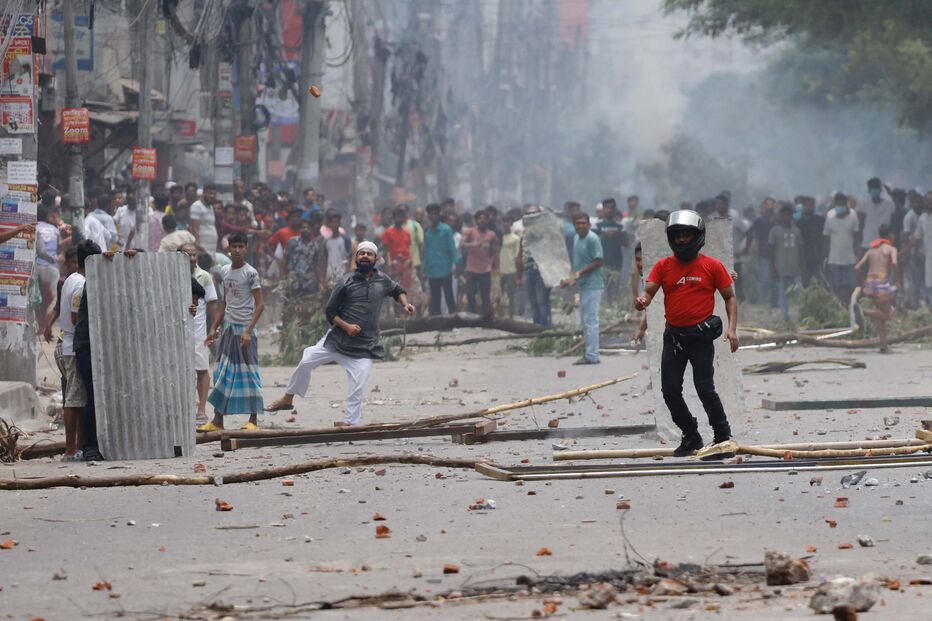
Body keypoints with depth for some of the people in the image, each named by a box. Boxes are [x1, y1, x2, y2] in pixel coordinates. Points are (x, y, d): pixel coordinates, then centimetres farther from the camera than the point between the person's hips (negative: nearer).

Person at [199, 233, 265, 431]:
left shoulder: (250, 273, -8)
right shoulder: (226, 272, 12)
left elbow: (260, 304, -11)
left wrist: (248, 330, -20)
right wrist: (214, 328, 13)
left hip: (244, 329, -6)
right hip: (228, 328, 7)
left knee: (247, 373, -5)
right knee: (222, 374, 4)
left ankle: (253, 420, 0)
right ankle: (217, 420, 6)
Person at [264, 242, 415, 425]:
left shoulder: (382, 281, 4)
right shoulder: (347, 283, -3)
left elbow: (398, 290, 26)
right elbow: (331, 312, 0)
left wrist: (406, 304, 6)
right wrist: (345, 326, -16)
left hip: (364, 347, 0)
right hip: (337, 339, 0)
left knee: (357, 389, -10)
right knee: (305, 363, -3)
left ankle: (350, 423, -3)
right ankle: (287, 399, 15)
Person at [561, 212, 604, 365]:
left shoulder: (592, 239, -12)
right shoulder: (576, 239, 15)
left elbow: (598, 262, -16)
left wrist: (579, 273, -19)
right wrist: (573, 278, 12)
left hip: (592, 285, -9)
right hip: (583, 285, 9)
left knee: (590, 320, -8)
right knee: (586, 321, 12)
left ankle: (592, 356, -7)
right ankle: (589, 354, 17)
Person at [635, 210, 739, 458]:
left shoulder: (713, 266, -2)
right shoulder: (663, 266, 6)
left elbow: (730, 298, 4)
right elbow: (648, 292, 0)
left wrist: (732, 328, -9)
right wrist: (641, 302, -25)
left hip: (701, 337, -4)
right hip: (673, 336, 4)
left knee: (705, 389, -10)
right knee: (670, 391, 4)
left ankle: (723, 438, 3)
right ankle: (691, 437, 21)